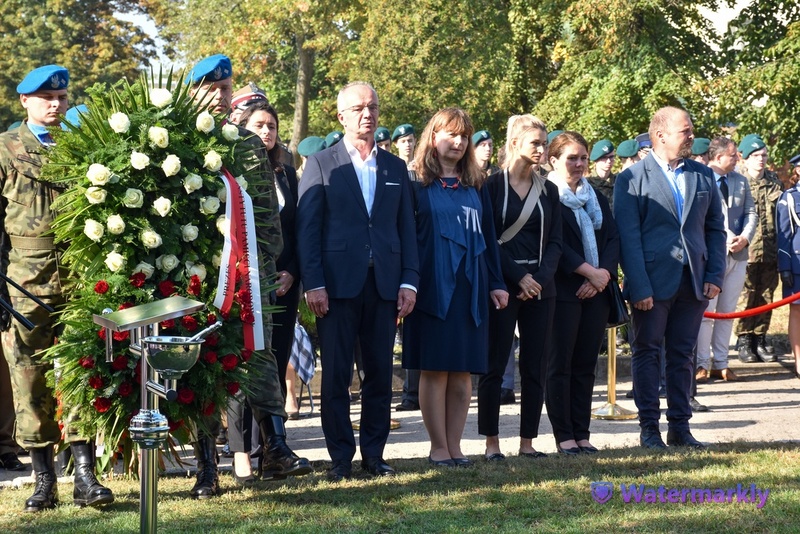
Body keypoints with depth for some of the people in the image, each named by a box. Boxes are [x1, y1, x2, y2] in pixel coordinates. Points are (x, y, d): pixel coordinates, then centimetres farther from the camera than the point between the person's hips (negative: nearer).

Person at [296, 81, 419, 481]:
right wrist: (313, 284, -10)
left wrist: (409, 281, 2)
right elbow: (307, 228, -1)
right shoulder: (321, 164, 4)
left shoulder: (395, 168, 14)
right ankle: (341, 458, 7)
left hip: (385, 284, 3)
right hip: (338, 284, -3)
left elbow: (407, 228, 13)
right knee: (336, 376, 0)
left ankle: (374, 454, 14)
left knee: (380, 373, 5)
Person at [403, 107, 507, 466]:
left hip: (470, 288, 4)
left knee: (462, 372, 3)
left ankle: (454, 446, 9)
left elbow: (488, 237, 15)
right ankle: (439, 448, 3)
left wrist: (495, 284, 9)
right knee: (435, 370, -3)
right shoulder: (418, 186, 2)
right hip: (433, 286, -4)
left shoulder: (475, 187, 14)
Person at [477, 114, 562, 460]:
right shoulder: (493, 186, -2)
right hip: (502, 285, -4)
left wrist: (540, 279, -8)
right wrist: (518, 277, -14)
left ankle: (528, 441, 10)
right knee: (494, 366, -2)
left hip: (540, 287, 4)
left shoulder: (548, 191, 11)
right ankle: (492, 441, 4)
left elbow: (554, 243, 8)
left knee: (535, 367, 4)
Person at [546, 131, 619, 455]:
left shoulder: (595, 197, 18)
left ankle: (582, 434, 9)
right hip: (563, 290, -6)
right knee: (561, 364, -3)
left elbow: (612, 239, 11)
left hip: (596, 290, 6)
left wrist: (604, 274, -7)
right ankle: (564, 436, 1)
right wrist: (590, 271, -15)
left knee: (586, 364, 6)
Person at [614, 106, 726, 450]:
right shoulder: (632, 179, -3)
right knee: (647, 352, 4)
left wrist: (715, 276, 2)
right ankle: (649, 428, 10)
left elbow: (716, 229, 14)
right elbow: (628, 237, -7)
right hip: (653, 281, -4)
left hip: (693, 280, 4)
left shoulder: (703, 176, 11)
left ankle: (680, 426, 14)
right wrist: (639, 287, -14)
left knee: (683, 354, 8)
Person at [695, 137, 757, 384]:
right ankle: (702, 364, 2)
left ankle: (721, 363, 14)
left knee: (727, 312, 9)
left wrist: (745, 238, -8)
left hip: (737, 253, 6)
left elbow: (751, 213, 11)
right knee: (705, 311, -5)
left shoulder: (741, 181, 12)